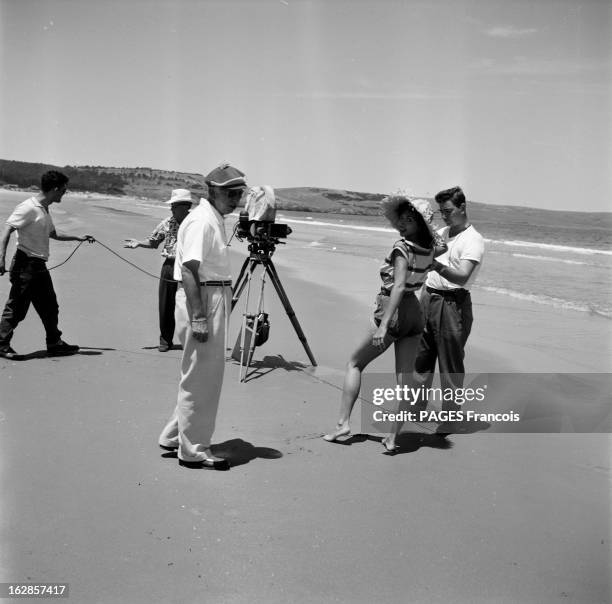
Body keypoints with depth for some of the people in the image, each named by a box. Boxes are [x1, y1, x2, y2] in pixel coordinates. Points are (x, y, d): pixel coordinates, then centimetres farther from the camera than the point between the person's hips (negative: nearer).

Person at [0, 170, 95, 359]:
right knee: (16, 308, -3)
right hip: (25, 265, -9)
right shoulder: (28, 208, -14)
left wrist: (77, 238, 36)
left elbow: (53, 234, 32)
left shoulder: (44, 210, 16)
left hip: (39, 266, 9)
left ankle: (55, 343, 24)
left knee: (49, 307, 14)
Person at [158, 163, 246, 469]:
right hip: (200, 300, -11)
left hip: (214, 298, 11)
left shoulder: (215, 220, 16)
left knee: (207, 374, 18)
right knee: (200, 378, -2)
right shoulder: (201, 221, -15)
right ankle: (194, 450, 10)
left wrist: (227, 298, 20)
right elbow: (189, 271, -22)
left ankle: (174, 436, 29)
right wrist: (199, 317, -26)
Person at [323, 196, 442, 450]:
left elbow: (398, 286, -28)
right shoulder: (429, 247, 2)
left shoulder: (402, 248, -18)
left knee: (355, 363, 12)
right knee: (404, 379, 7)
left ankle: (343, 422, 9)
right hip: (415, 314, 6)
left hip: (393, 313, -6)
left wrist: (383, 324, -32)